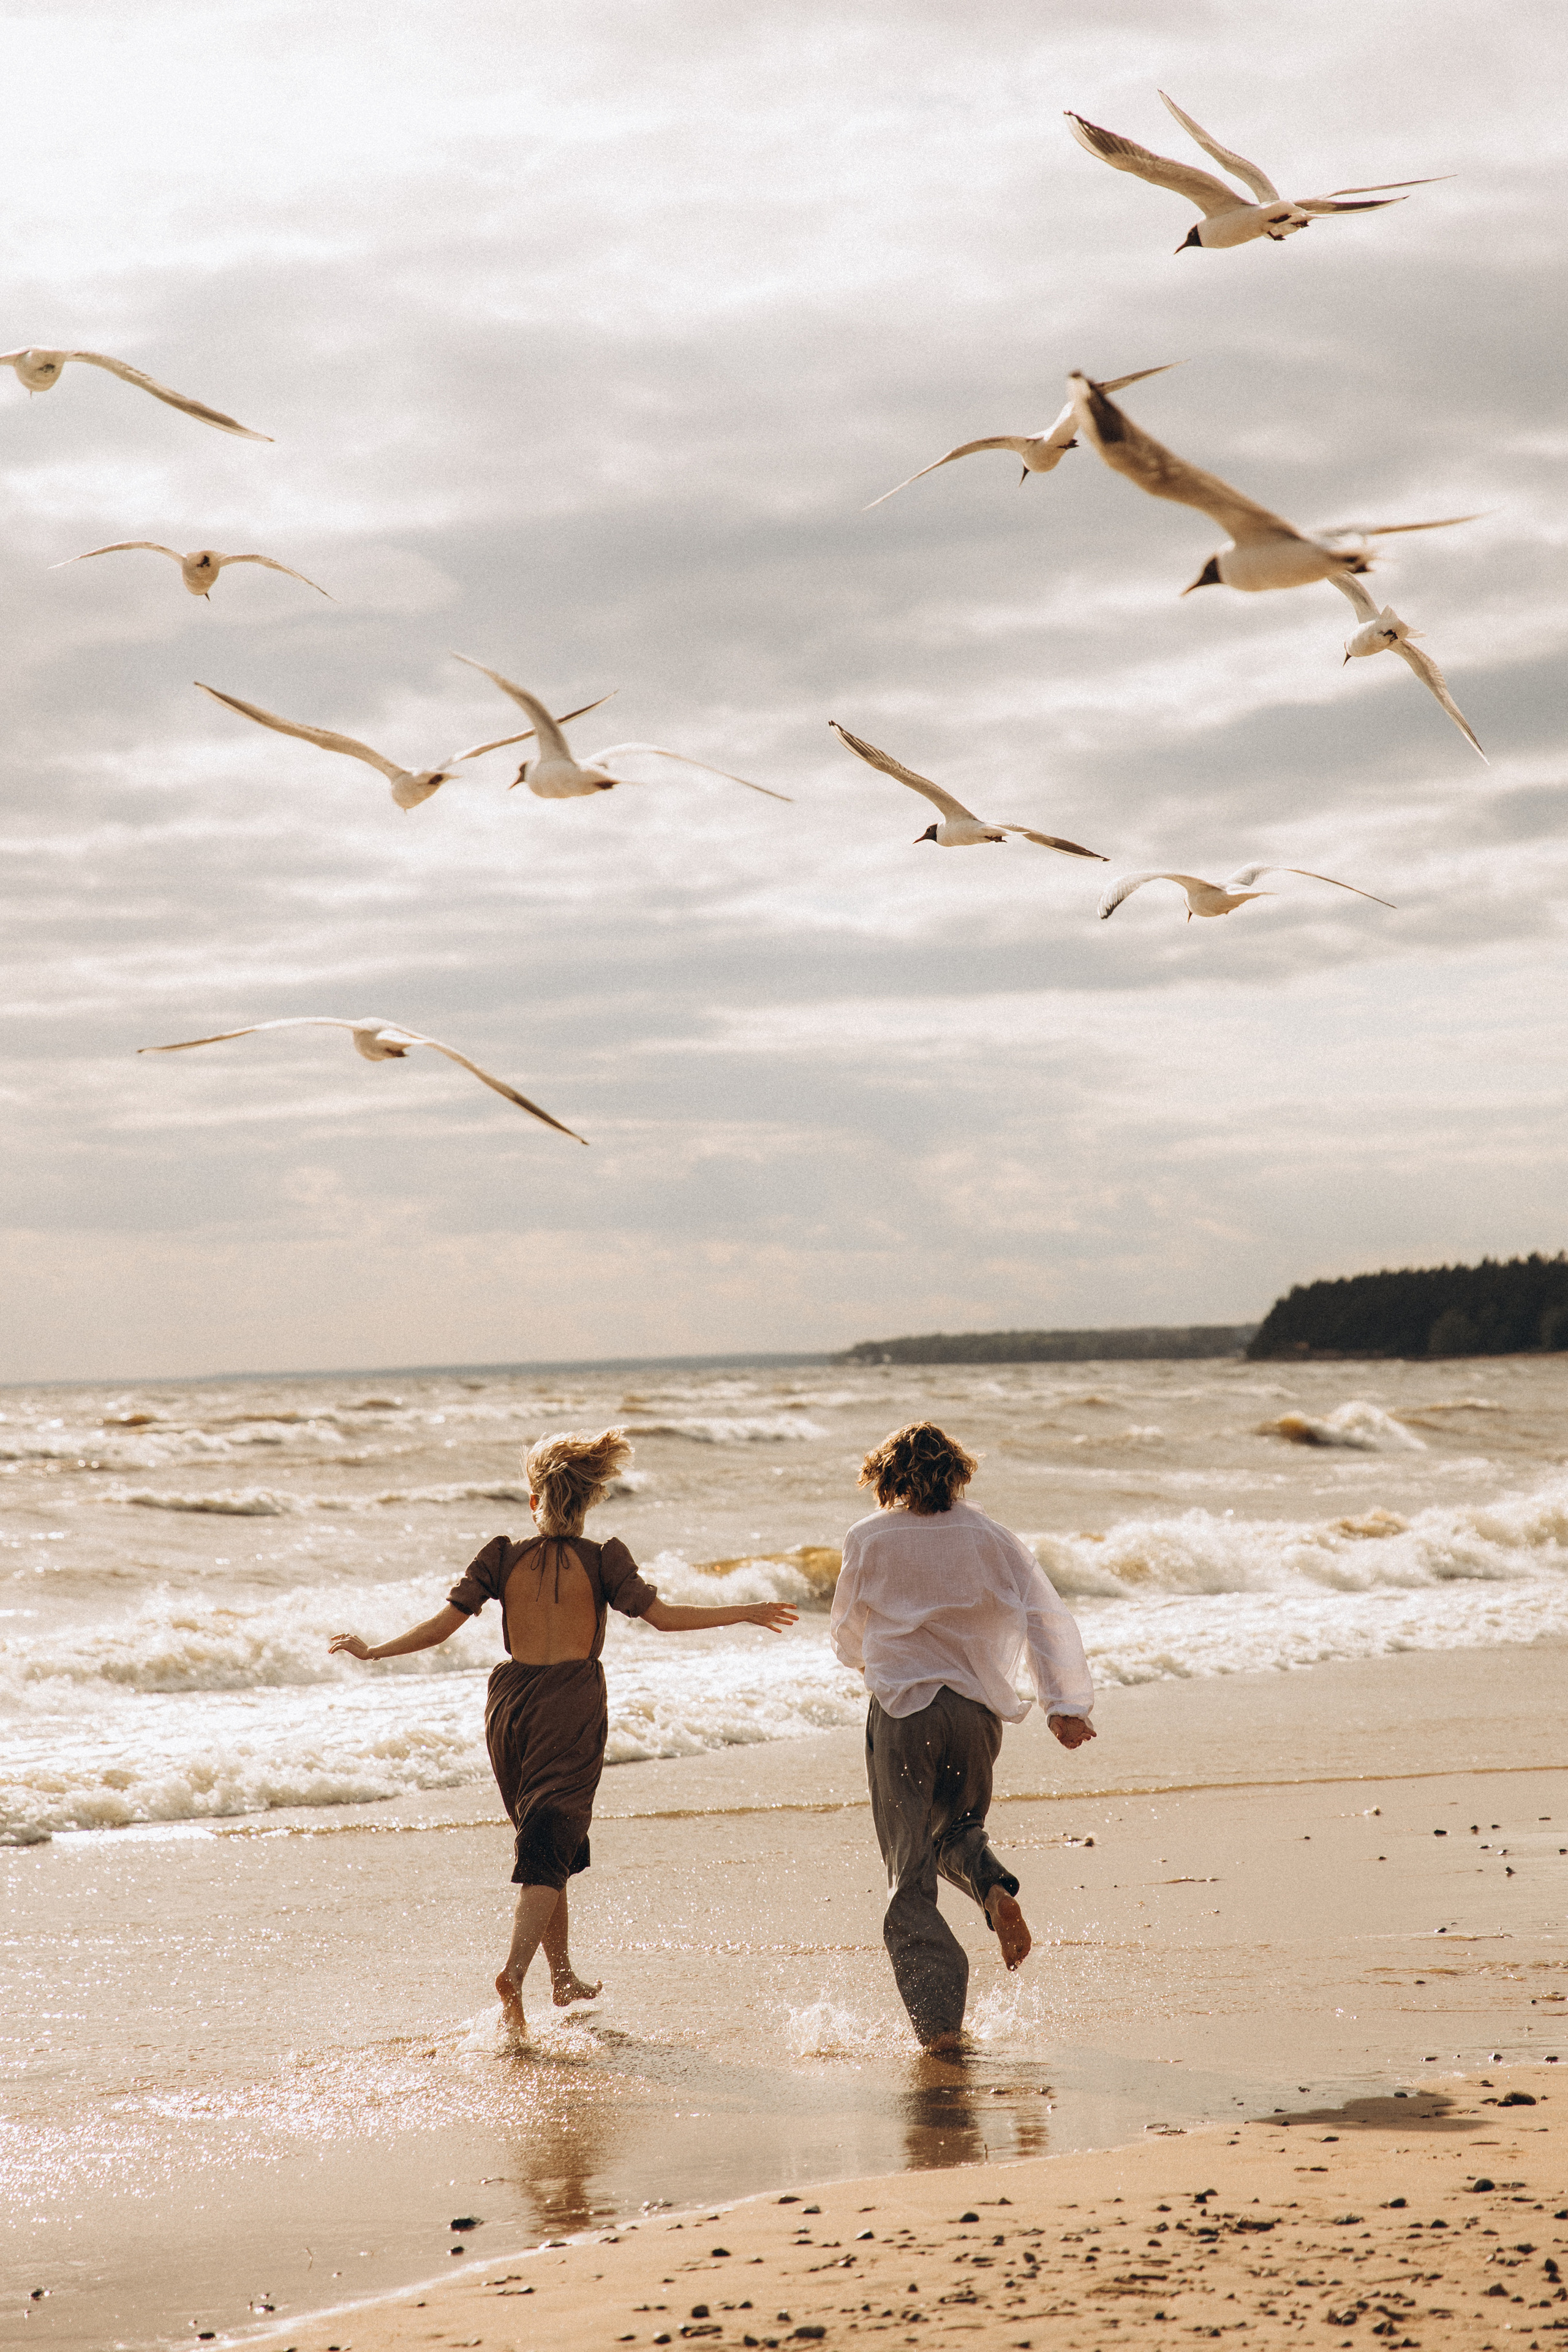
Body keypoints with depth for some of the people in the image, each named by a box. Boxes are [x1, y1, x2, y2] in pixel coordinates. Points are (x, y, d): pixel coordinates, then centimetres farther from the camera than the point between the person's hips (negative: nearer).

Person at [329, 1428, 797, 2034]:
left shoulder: (503, 1557, 1)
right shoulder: (601, 1560, -4)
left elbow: (442, 1625, -3)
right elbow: (661, 1616, -9)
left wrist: (373, 1651, 9)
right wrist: (745, 1614, 0)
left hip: (512, 1705, 3)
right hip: (573, 1708, -3)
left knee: (545, 1845, 19)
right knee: (549, 1850, -6)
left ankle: (564, 1977, 25)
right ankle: (514, 1972, -25)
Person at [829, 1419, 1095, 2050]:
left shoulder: (869, 1541, 1)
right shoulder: (987, 1537, 4)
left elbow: (847, 1636, 15)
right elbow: (1046, 1615, -6)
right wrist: (1064, 1704, -7)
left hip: (901, 1708, -3)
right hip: (978, 1709, 3)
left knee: (909, 1868, 3)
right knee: (957, 1828, 27)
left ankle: (938, 2016, -5)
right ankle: (993, 1887, -6)